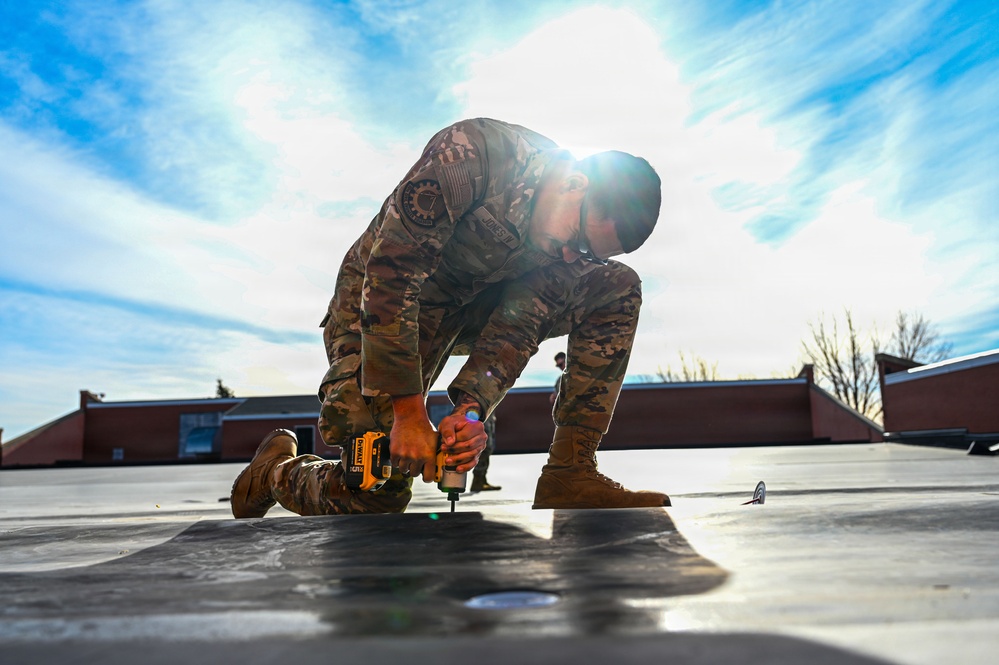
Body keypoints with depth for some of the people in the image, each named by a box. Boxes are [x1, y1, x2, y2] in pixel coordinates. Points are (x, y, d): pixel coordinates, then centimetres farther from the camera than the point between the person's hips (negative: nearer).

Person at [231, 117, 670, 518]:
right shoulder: (470, 153, -28)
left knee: (617, 287, -9)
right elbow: (391, 273, -31)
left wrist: (472, 407, -30)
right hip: (378, 301, -5)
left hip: (469, 309, 6)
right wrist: (408, 412, -31)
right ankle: (274, 469, 18)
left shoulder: (570, 248, -9)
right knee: (377, 496, -17)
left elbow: (517, 331, -11)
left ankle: (570, 473, -12)